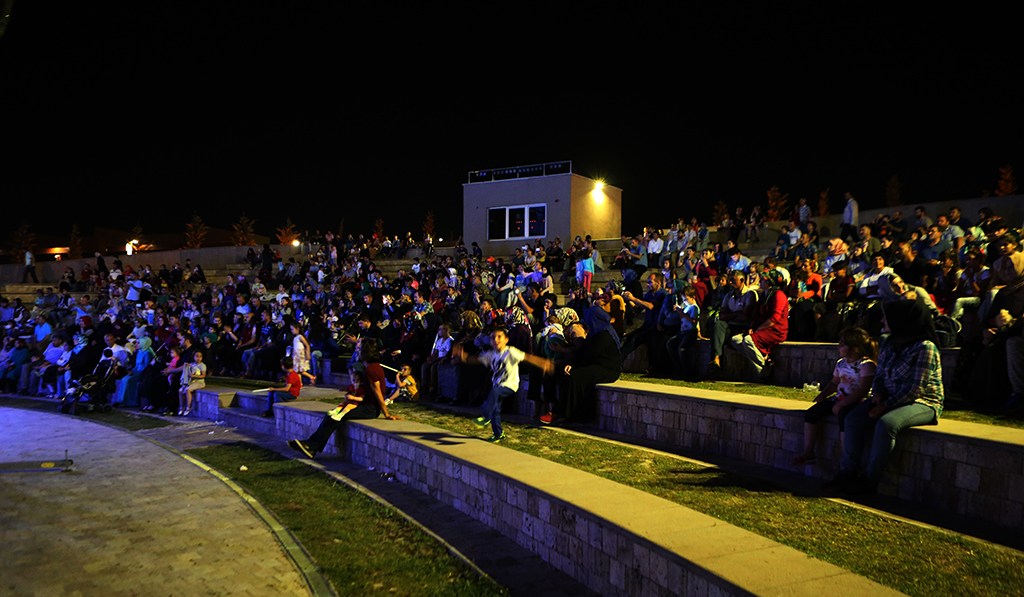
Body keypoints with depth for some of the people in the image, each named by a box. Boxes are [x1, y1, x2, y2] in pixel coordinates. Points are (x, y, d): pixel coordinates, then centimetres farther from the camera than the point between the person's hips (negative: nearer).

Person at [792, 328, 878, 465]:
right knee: (811, 413, -6)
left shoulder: (866, 365, -12)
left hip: (856, 402, -8)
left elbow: (863, 390, -20)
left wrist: (841, 405, -23)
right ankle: (808, 452, -1)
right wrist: (823, 394, 5)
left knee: (843, 416, -37)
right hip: (839, 397, 8)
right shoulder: (840, 363, 14)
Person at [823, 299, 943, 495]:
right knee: (853, 419, -13)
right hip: (889, 399, 8)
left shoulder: (925, 348, -15)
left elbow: (916, 388, -19)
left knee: (886, 423, -34)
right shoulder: (888, 344, 9)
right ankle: (847, 473, -11)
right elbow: (879, 375, 14)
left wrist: (886, 405, -21)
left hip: (923, 403, -8)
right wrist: (878, 395, -7)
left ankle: (870, 480, -23)